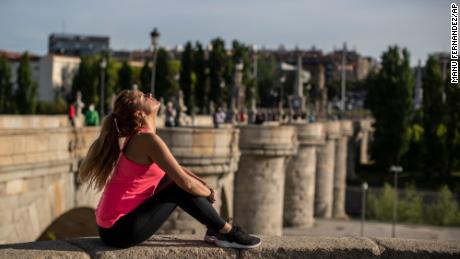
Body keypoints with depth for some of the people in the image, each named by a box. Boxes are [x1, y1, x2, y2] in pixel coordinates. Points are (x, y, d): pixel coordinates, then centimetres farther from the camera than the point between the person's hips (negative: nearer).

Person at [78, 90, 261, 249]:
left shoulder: (138, 137, 9)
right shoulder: (148, 139, -19)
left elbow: (176, 168, 21)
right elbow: (185, 182, -20)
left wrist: (204, 185, 8)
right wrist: (208, 193, 0)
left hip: (113, 223, 9)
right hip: (120, 231, -9)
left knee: (174, 177, 14)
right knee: (182, 190, -9)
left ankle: (214, 229, 16)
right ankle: (228, 232, 4)